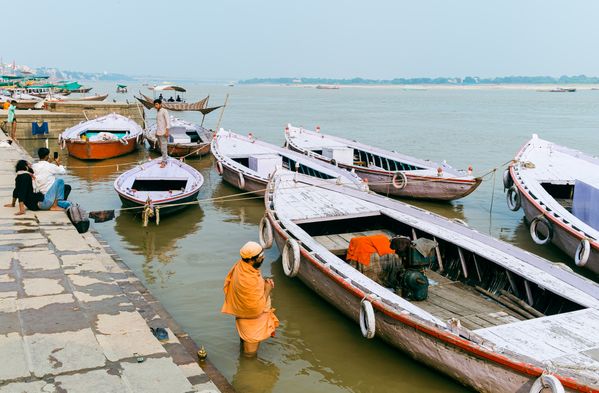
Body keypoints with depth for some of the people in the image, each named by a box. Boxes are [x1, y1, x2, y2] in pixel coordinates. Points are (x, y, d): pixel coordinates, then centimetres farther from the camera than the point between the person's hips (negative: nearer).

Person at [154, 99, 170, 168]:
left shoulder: (164, 111, -10)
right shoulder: (157, 112, 14)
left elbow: (168, 121, -15)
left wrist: (167, 131, -21)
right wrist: (156, 132, 19)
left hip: (163, 133, -8)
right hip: (158, 133, 8)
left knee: (164, 147, -6)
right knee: (161, 147, 12)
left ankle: (164, 162, -2)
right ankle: (165, 159, 20)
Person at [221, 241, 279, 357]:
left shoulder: (240, 266, -13)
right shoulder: (249, 281, -40)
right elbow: (257, 308, -32)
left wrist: (263, 282, -8)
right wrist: (267, 290, -22)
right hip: (252, 317, -8)